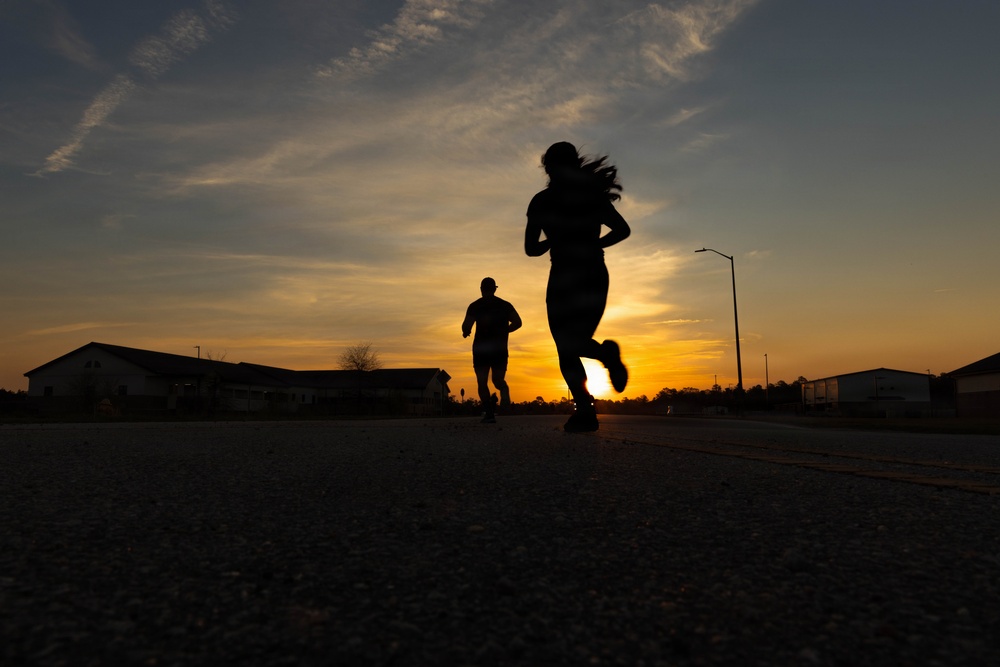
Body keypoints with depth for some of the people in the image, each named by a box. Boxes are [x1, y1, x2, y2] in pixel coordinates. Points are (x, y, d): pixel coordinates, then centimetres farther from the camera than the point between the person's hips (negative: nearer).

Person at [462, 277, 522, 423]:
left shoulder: (475, 306, 0)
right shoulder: (505, 305, 8)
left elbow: (466, 326, -9)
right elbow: (517, 322, 2)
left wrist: (465, 333, 13)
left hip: (481, 348, -2)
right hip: (500, 348, 2)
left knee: (482, 382, 5)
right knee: (498, 379, 12)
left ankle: (489, 413, -7)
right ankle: (504, 391, -23)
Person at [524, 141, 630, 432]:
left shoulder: (542, 201, 0)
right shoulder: (596, 195, 9)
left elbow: (532, 249, 2)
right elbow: (623, 230, 12)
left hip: (563, 276, -3)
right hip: (596, 275, 4)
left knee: (566, 347, 2)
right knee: (578, 339, 17)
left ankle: (585, 408, -20)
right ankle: (606, 352, -15)